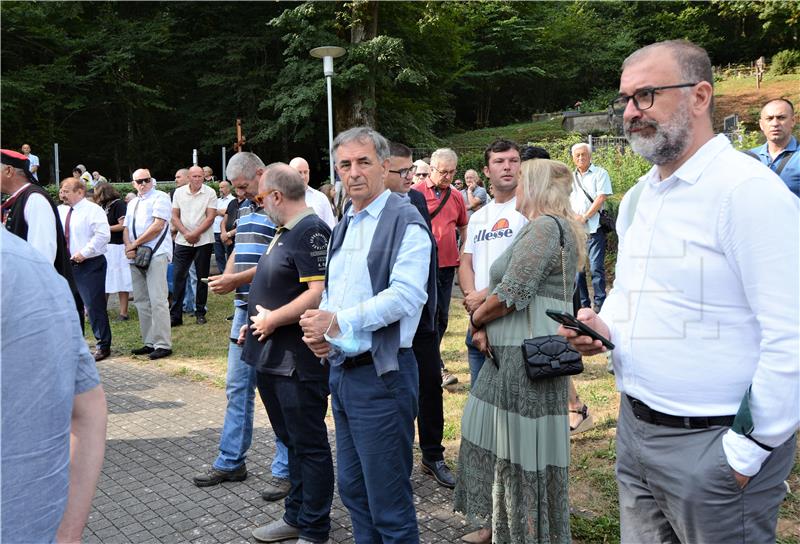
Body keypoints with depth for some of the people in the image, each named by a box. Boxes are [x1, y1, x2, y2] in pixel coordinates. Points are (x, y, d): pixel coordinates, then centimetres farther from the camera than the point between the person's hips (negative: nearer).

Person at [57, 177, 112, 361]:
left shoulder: (93, 210, -8)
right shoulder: (60, 210, 12)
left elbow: (103, 235, -19)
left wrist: (84, 253, -20)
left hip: (90, 265, -7)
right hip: (68, 264, 7)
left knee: (94, 305, -7)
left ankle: (103, 345, 4)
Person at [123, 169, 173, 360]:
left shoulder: (160, 198, -1)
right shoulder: (132, 203, 22)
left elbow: (158, 226, -12)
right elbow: (126, 229, 18)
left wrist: (134, 244, -9)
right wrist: (128, 247, -3)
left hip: (156, 254, -8)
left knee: (157, 300, -12)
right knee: (141, 301, 8)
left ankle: (163, 344, -9)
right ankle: (149, 342, 15)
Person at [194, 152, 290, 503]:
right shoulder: (245, 208, 16)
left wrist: (237, 280, -18)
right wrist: (225, 277, 3)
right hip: (244, 308, 9)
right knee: (237, 387, 14)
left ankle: (284, 470, 12)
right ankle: (230, 462, 27)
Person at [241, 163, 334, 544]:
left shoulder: (311, 231, -17)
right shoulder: (286, 231, 14)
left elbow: (319, 294, -26)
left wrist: (273, 320, -17)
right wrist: (257, 322, 13)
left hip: (298, 360, -10)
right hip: (273, 356, 10)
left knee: (309, 445, 4)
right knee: (291, 440, 20)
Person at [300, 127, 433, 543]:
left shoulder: (405, 222, -12)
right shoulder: (344, 226, 15)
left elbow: (405, 295, -23)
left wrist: (337, 322, -22)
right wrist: (317, 328, -1)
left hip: (381, 373, -8)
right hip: (341, 370, 9)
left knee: (388, 501, 3)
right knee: (351, 488, 20)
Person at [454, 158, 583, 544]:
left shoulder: (543, 226, -14)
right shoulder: (557, 226, 19)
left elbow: (512, 292, -20)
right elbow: (514, 285, 14)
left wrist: (476, 319, -3)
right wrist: (487, 324, 1)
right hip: (514, 349, 10)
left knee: (524, 448, 1)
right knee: (504, 437, 17)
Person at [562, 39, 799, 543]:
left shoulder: (749, 188, -17)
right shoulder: (637, 197, 9)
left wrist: (748, 451, -16)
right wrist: (604, 325, 2)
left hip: (713, 444, -7)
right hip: (635, 429, 8)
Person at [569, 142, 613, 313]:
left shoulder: (600, 173, 4)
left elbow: (601, 197, -6)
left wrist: (585, 217, -12)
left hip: (593, 229, -5)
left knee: (596, 267, -7)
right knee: (577, 268, 5)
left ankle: (599, 303, -1)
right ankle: (582, 304, 13)